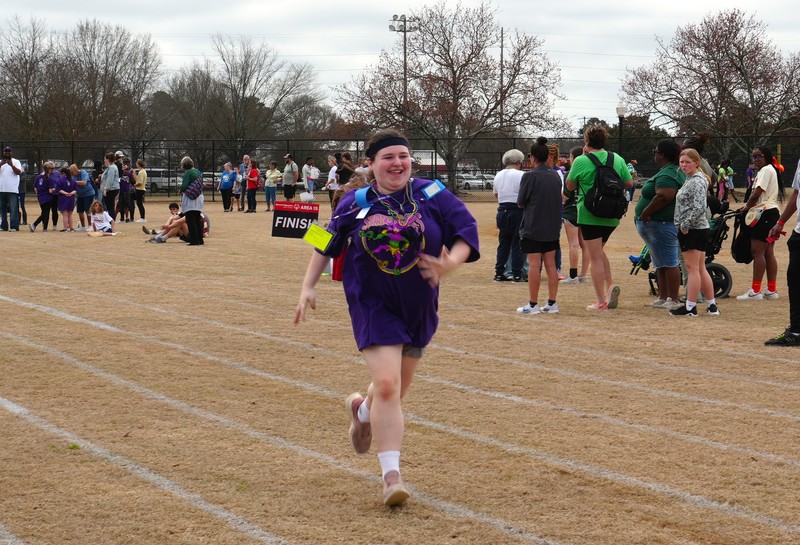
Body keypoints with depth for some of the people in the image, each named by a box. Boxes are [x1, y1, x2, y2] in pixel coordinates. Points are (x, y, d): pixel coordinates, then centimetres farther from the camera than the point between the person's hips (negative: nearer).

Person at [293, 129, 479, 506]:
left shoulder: (432, 196, -5)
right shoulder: (355, 204, -3)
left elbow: (467, 231, -4)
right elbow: (327, 245, 10)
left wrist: (451, 263, -22)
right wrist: (308, 286, 7)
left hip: (419, 306, 2)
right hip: (373, 305, -2)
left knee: (395, 389, 15)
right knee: (387, 385, -16)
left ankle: (362, 410, 53)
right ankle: (391, 474, -10)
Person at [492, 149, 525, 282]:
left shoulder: (498, 175, 10)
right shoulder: (520, 175, -11)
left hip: (502, 211, 6)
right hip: (517, 211, -6)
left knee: (503, 243, 13)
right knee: (517, 244, 0)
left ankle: (499, 273, 13)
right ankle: (517, 274, 0)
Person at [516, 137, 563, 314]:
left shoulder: (530, 176, -13)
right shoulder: (555, 175, 6)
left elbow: (521, 203, -7)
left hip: (533, 228, -6)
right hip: (552, 228, 6)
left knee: (534, 265, -3)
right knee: (550, 265, 8)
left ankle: (533, 304, 0)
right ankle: (552, 303, 10)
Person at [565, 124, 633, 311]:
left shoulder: (581, 161, -10)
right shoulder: (618, 159, 2)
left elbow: (570, 186, 3)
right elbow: (630, 183, 8)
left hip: (590, 216, -5)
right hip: (612, 216, 5)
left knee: (595, 257, 1)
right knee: (599, 250, 24)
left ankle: (601, 301, 1)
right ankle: (610, 284, 4)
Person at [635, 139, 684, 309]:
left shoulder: (667, 175, -18)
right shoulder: (676, 171, 17)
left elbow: (664, 197, -31)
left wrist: (646, 212, -23)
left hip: (662, 224, -11)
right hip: (661, 224, 11)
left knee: (668, 263, -7)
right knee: (661, 264, 16)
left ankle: (674, 300, -5)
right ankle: (663, 298, 22)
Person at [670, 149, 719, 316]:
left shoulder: (697, 181, -15)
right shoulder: (690, 179, 16)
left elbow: (699, 208, -25)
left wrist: (685, 224, -19)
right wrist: (683, 224, 15)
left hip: (692, 230, -10)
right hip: (701, 229, 10)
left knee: (692, 268, -5)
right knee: (700, 269, 13)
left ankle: (690, 307, -1)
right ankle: (712, 306, 18)